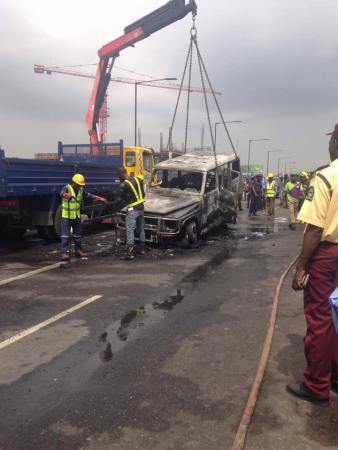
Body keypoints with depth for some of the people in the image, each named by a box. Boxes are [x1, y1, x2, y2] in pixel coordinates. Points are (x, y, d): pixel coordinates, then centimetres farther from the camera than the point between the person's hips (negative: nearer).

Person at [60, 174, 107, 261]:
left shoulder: (81, 190, 5)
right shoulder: (67, 188, -15)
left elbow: (88, 195, 18)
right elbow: (62, 193, -37)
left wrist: (100, 198, 13)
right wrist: (68, 195, -61)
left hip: (77, 216, 6)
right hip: (66, 216, -6)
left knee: (77, 234, 15)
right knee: (65, 235, -9)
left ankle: (78, 250, 27)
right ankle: (65, 252, -8)